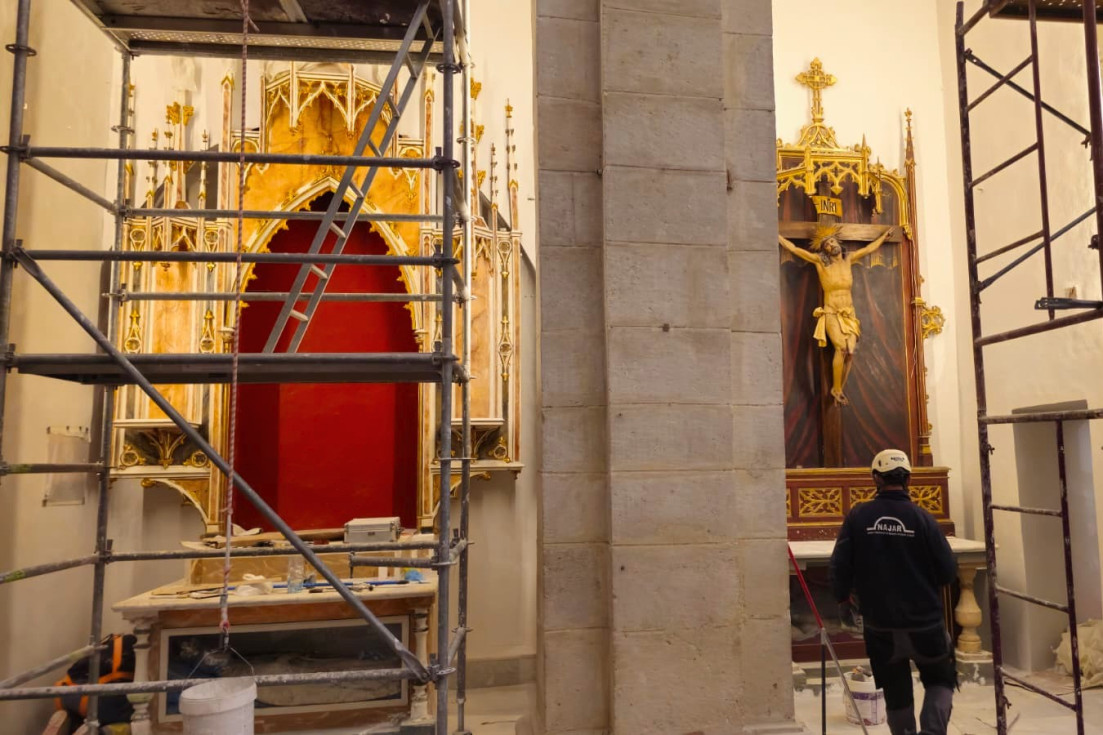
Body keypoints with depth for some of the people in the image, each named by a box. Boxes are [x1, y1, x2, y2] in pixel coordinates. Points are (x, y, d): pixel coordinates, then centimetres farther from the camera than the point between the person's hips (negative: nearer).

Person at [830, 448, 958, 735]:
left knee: (896, 693, 17)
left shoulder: (858, 516, -9)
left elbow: (839, 566, -7)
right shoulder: (922, 518, -12)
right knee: (940, 680, 21)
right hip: (925, 623, -1)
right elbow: (948, 571, -8)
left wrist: (843, 599, 11)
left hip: (879, 626, 1)